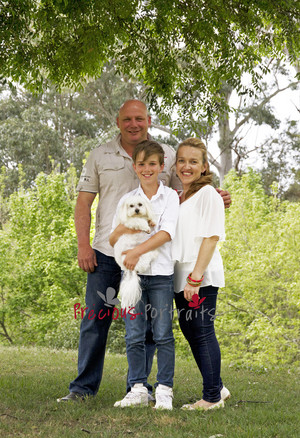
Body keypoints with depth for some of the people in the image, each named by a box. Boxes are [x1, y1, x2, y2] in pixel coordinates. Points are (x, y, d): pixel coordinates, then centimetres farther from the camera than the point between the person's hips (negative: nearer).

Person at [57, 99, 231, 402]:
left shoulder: (167, 156, 8)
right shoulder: (100, 156, 6)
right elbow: (84, 201, 6)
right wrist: (83, 244, -4)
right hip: (106, 252, 0)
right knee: (95, 320, 3)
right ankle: (83, 387, 13)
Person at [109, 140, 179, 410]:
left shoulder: (170, 197, 3)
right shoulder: (127, 200, 12)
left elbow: (167, 233, -10)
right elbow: (112, 240, 10)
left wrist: (137, 251, -20)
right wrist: (122, 228, -13)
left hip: (160, 272, -3)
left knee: (163, 334, -2)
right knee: (134, 335, 3)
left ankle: (164, 390, 5)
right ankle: (138, 389, 11)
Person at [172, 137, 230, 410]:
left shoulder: (208, 194, -7)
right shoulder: (177, 197, 17)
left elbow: (211, 237, -14)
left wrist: (195, 277, -19)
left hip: (202, 276, -8)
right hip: (181, 275, 8)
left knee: (202, 332, -6)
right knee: (189, 331, 13)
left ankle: (212, 397, 3)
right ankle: (217, 388, 26)